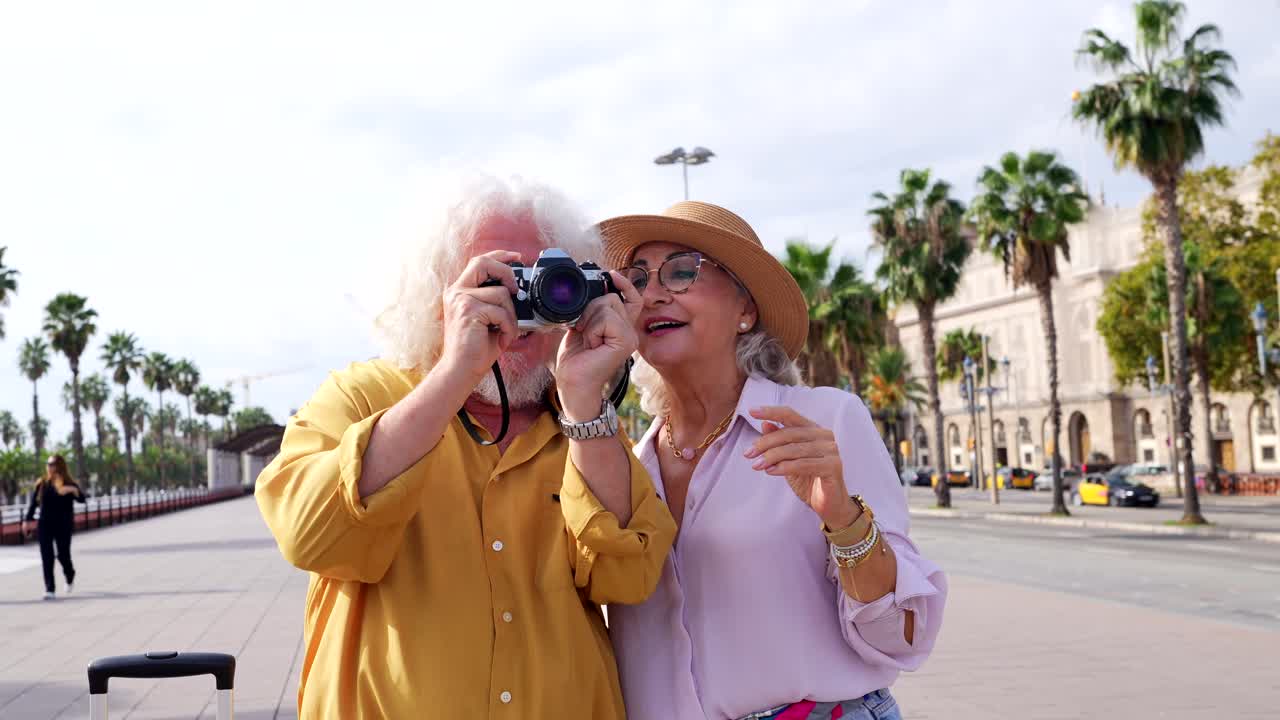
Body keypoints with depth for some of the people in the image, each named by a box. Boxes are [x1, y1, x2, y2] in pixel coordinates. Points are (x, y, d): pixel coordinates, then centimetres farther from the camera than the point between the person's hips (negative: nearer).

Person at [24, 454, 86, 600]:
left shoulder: (69, 484, -3)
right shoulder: (41, 484, 6)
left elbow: (82, 499, -16)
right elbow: (33, 503, 10)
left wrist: (74, 490, -36)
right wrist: (28, 521, 4)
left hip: (63, 526, -2)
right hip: (44, 526, 2)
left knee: (63, 555, 1)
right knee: (47, 557, -5)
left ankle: (70, 576, 33)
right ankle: (49, 589, -4)